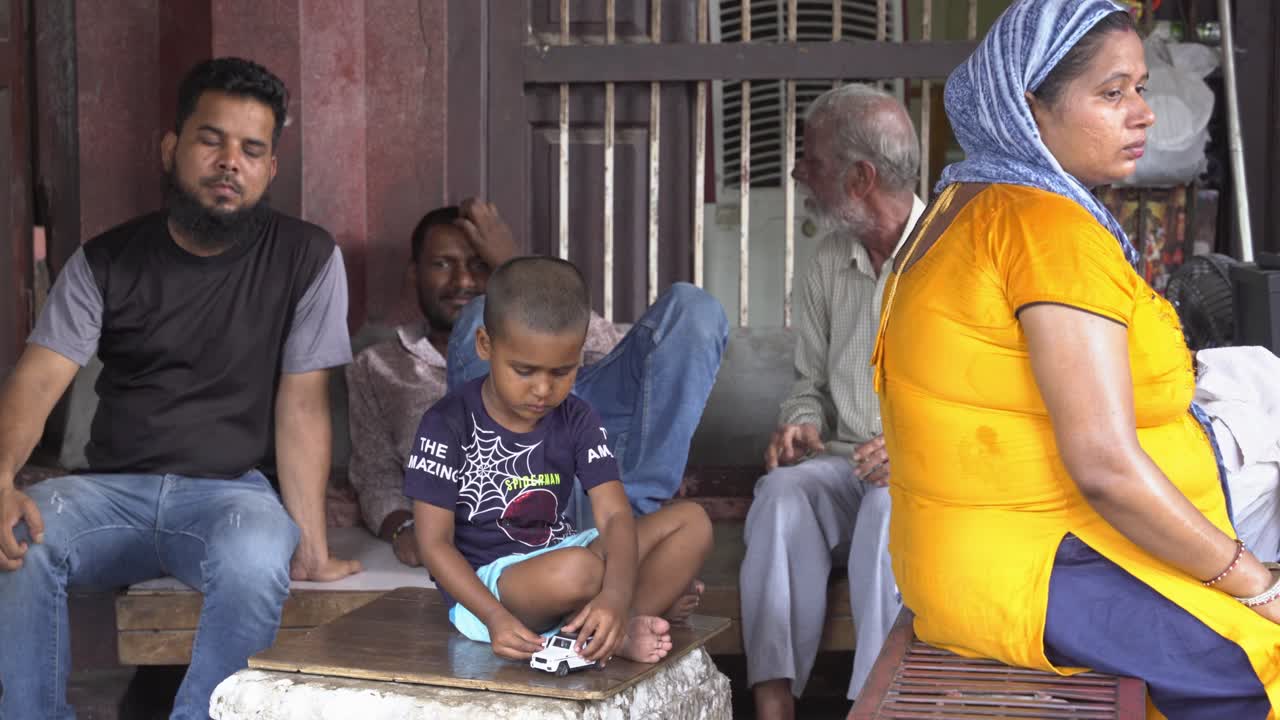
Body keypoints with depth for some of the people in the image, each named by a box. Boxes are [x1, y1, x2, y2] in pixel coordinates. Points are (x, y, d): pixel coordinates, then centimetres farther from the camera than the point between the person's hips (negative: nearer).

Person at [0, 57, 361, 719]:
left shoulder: (306, 259, -1)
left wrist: (312, 549, -13)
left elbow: (301, 406, -4)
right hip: (114, 489, 2)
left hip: (232, 490, -2)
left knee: (256, 558, -37)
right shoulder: (105, 262, 4)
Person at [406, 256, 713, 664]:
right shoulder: (449, 425, -11)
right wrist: (496, 618, -29)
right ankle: (653, 600, -6)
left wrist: (616, 596, -32)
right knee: (577, 570, -37)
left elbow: (614, 515, -10)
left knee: (691, 522, -8)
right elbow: (434, 542, -13)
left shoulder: (577, 422, 0)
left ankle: (616, 631, -22)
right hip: (480, 586, -6)